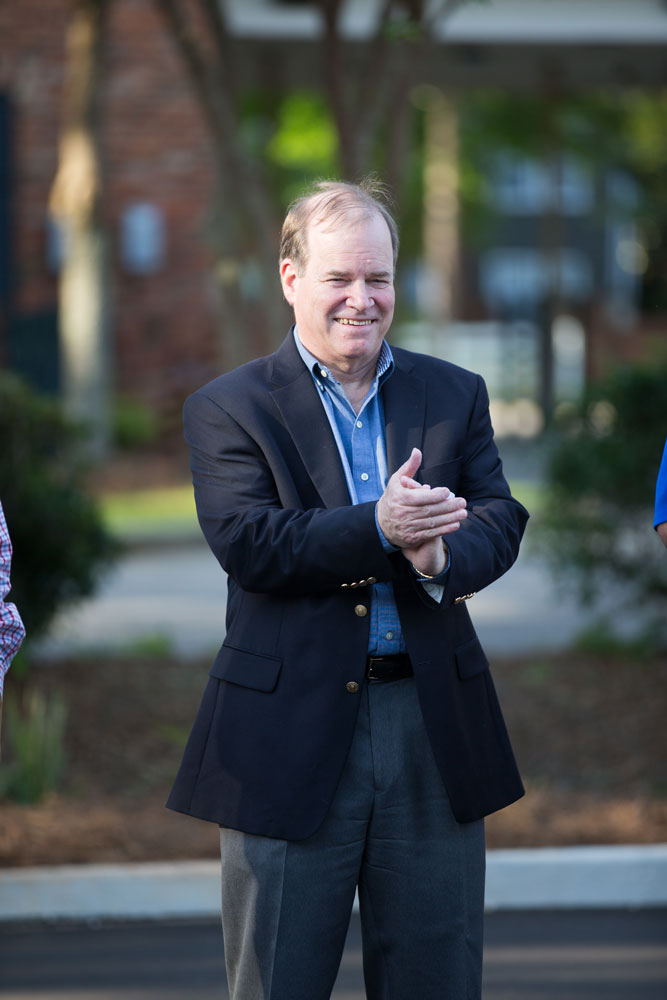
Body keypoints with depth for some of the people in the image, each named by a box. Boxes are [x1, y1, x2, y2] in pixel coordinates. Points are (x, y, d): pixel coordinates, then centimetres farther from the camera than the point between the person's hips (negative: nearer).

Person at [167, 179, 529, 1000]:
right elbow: (246, 544, -12)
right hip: (291, 735, -3)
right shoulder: (229, 408, 1)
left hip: (435, 726, 3)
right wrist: (380, 530, -26)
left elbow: (500, 523, 2)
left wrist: (442, 555, -22)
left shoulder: (455, 396, 12)